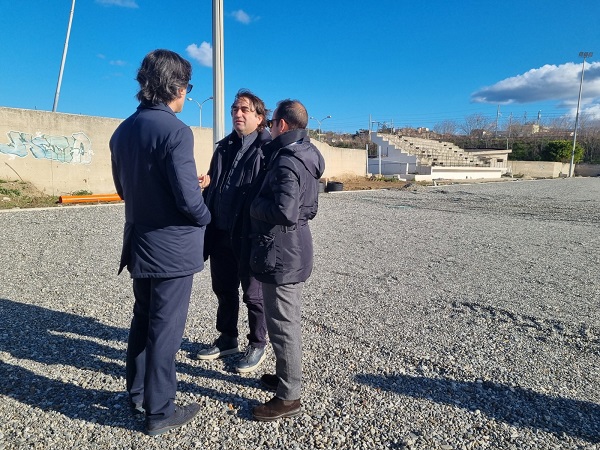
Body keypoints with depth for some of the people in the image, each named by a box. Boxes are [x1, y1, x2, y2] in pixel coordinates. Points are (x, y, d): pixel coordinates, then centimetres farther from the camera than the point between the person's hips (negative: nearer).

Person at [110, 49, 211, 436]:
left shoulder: (123, 131, 6)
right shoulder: (175, 131, -19)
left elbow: (124, 188, 13)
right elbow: (189, 199, -23)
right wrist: (205, 216, -2)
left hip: (138, 243, 8)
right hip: (172, 247, -8)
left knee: (143, 319, 22)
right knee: (166, 328, 5)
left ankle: (138, 392, 38)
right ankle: (159, 412, 21)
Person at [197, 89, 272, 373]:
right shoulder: (224, 147, 13)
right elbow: (211, 187, 17)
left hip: (250, 236, -7)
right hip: (221, 234, 7)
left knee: (253, 294, 8)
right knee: (223, 289, 18)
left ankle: (257, 345, 27)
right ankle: (227, 339, 37)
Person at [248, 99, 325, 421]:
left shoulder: (287, 162, -18)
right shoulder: (305, 158, 13)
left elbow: (284, 211, -29)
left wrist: (255, 206, -13)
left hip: (281, 255, -10)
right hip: (294, 252, 11)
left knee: (282, 324, 0)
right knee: (287, 322, 21)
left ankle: (288, 397, 14)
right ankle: (285, 376, 38)